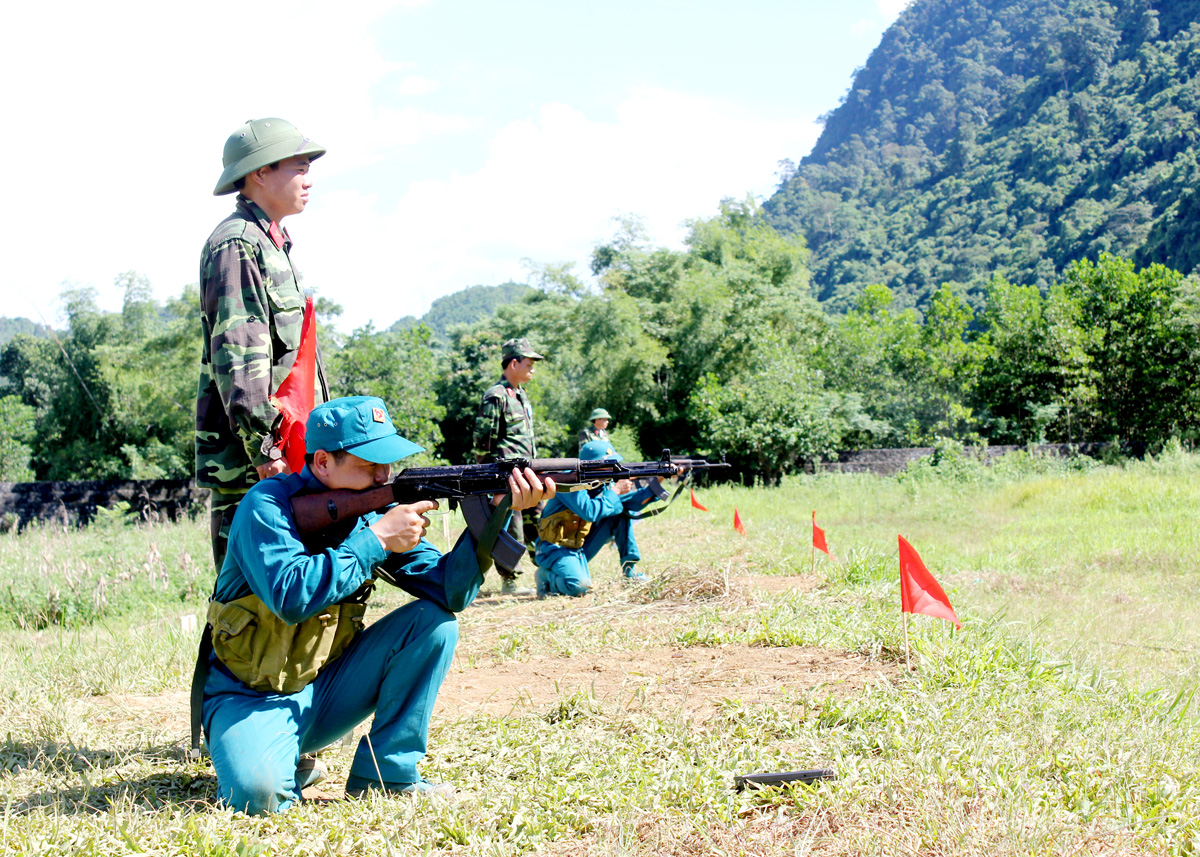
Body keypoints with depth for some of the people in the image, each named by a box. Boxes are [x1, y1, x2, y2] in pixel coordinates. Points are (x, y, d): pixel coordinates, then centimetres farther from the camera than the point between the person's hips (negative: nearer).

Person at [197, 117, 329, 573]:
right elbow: (237, 355, -19)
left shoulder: (271, 244, 21)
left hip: (287, 458, 10)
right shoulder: (236, 244, -10)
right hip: (248, 465, -10)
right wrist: (264, 450, -23)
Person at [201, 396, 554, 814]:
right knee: (257, 793, -35)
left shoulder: (374, 510, -1)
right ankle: (283, 764, 2)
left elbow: (449, 591, -9)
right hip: (252, 697, -6)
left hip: (325, 690, 6)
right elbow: (291, 597, -34)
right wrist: (376, 540, -28)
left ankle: (385, 773, -4)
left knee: (434, 622, -10)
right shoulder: (269, 506, -17)